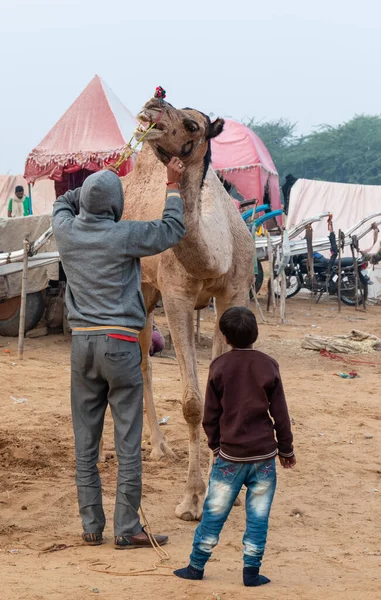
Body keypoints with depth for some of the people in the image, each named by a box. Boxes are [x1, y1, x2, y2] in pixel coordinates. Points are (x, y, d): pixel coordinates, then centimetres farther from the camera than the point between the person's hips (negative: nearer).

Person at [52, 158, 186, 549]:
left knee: (85, 442, 9)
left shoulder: (65, 230, 1)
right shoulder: (124, 235, -12)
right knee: (128, 442, 1)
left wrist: (91, 192, 24)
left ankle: (91, 526, 14)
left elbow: (63, 202, 26)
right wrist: (173, 187, 12)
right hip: (119, 343, -5)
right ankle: (126, 529, 3)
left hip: (81, 342, 5)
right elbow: (172, 231, 3)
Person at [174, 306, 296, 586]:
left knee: (214, 513, 8)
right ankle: (252, 571, 6)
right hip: (264, 454, 0)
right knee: (258, 517, 5)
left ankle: (197, 565, 14)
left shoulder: (219, 367, -3)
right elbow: (280, 414, 0)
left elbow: (211, 415, 1)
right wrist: (286, 449, 11)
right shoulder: (268, 366, -3)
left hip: (230, 455, 0)